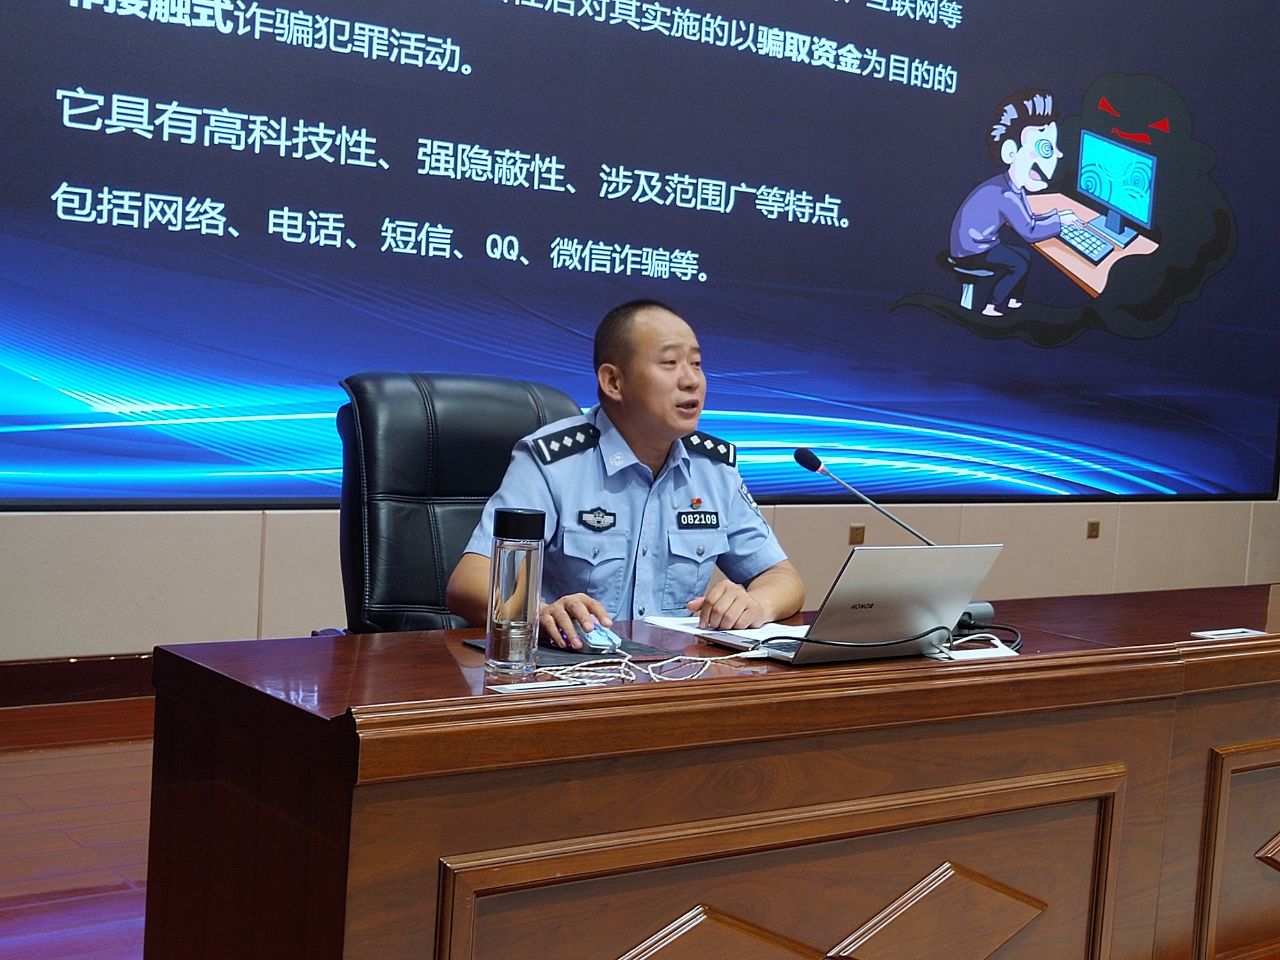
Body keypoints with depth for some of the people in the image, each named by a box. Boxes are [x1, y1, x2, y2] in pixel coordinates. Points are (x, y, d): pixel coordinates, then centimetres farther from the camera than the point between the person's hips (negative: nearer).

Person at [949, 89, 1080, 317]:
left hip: (981, 243, 10)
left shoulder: (1014, 188, 2)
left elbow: (1027, 220, 11)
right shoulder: (1005, 195, -28)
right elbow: (1028, 232, -27)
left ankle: (1011, 300, 19)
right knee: (1018, 264, -14)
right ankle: (992, 307, -4)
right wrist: (1059, 221, -16)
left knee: (1024, 254, 14)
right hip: (969, 251, -10)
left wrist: (1056, 215, -1)